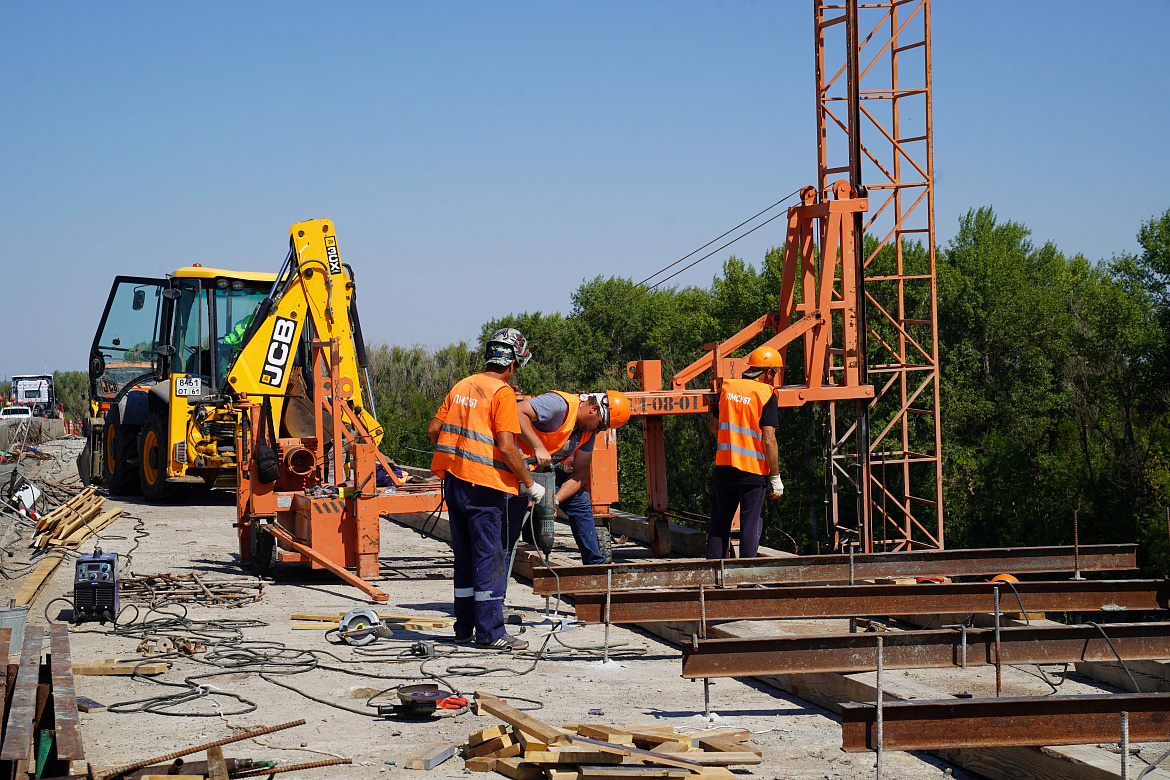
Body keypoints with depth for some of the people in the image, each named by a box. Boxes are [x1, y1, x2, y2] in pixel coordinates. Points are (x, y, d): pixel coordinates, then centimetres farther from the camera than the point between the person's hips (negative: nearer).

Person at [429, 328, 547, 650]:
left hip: (453, 479, 7)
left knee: (464, 554, 15)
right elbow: (506, 447, -17)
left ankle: (464, 627, 21)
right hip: (483, 483, -7)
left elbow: (434, 429, 15)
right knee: (488, 557, -4)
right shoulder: (502, 392, -10)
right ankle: (490, 632, -4)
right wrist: (529, 484, -9)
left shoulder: (461, 387, 12)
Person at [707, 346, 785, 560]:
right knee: (750, 525, 3)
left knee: (719, 522, 13)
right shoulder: (765, 394, -9)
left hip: (723, 466, 5)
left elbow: (715, 425, 20)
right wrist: (776, 478, -9)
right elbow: (768, 440, -14)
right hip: (753, 469, -5)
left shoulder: (727, 387, 7)